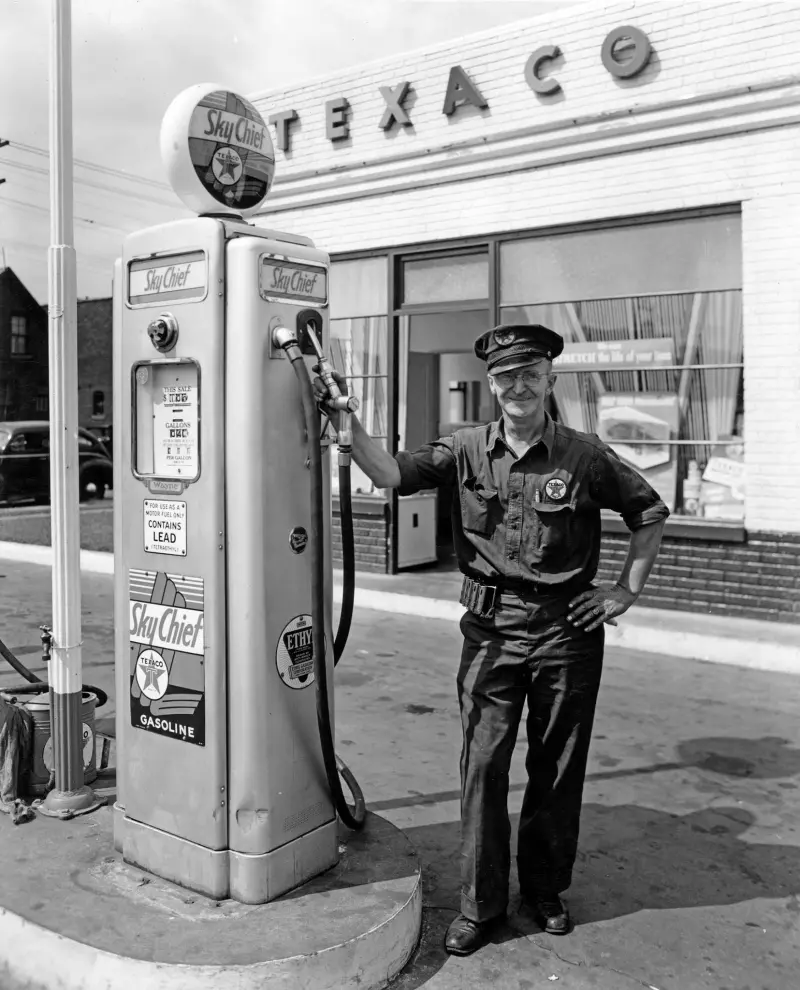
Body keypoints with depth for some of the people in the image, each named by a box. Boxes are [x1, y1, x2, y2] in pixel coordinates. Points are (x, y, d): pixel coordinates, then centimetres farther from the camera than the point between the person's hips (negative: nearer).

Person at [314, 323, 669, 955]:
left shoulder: (584, 456, -3)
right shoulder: (466, 451, 1)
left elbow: (651, 513, 7)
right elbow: (390, 474, -6)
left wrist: (626, 592, 2)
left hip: (567, 627, 0)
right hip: (491, 628, 1)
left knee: (557, 766, 13)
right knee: (484, 765, 5)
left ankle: (546, 890, 34)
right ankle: (481, 904, 22)